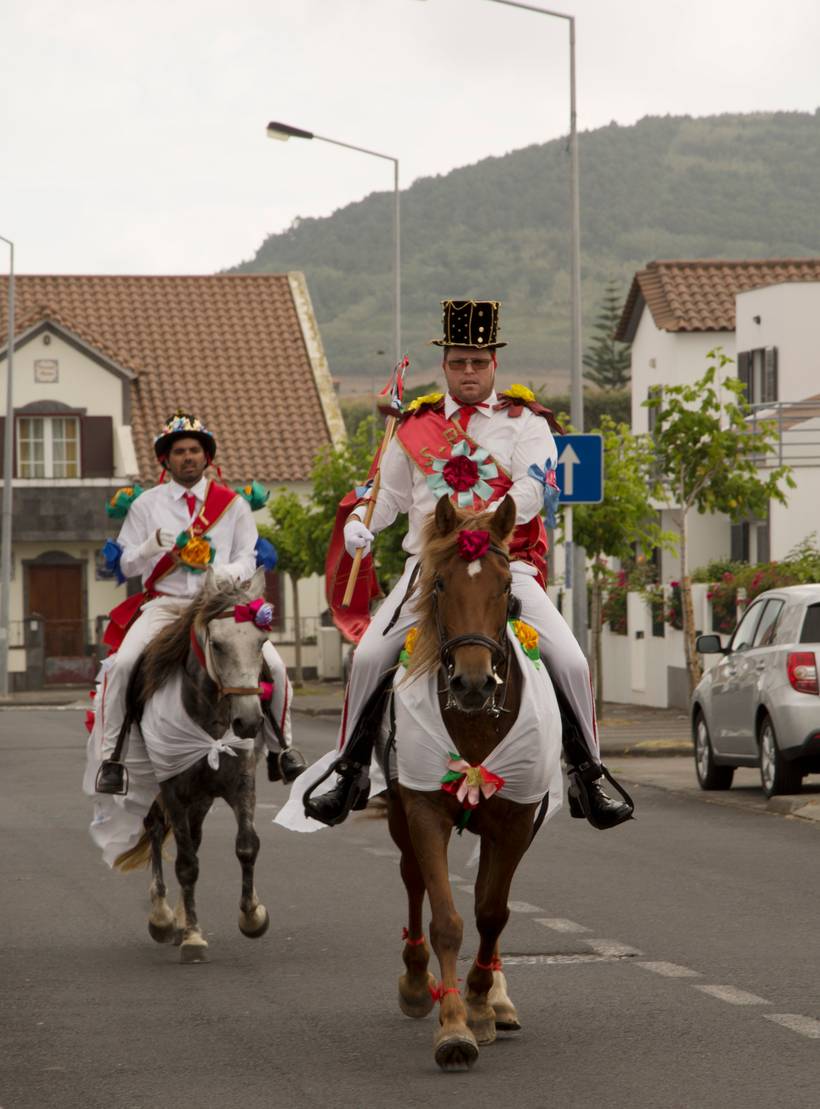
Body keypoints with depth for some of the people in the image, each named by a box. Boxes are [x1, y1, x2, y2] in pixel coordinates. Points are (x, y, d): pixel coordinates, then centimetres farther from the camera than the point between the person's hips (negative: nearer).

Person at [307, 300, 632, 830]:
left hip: (506, 564, -2)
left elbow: (529, 493, -9)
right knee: (368, 656, -15)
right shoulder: (416, 424, 13)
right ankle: (351, 771, 2)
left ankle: (589, 778, 1)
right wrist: (360, 523, 0)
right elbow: (390, 492, 21)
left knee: (571, 662, -15)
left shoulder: (524, 421, 5)